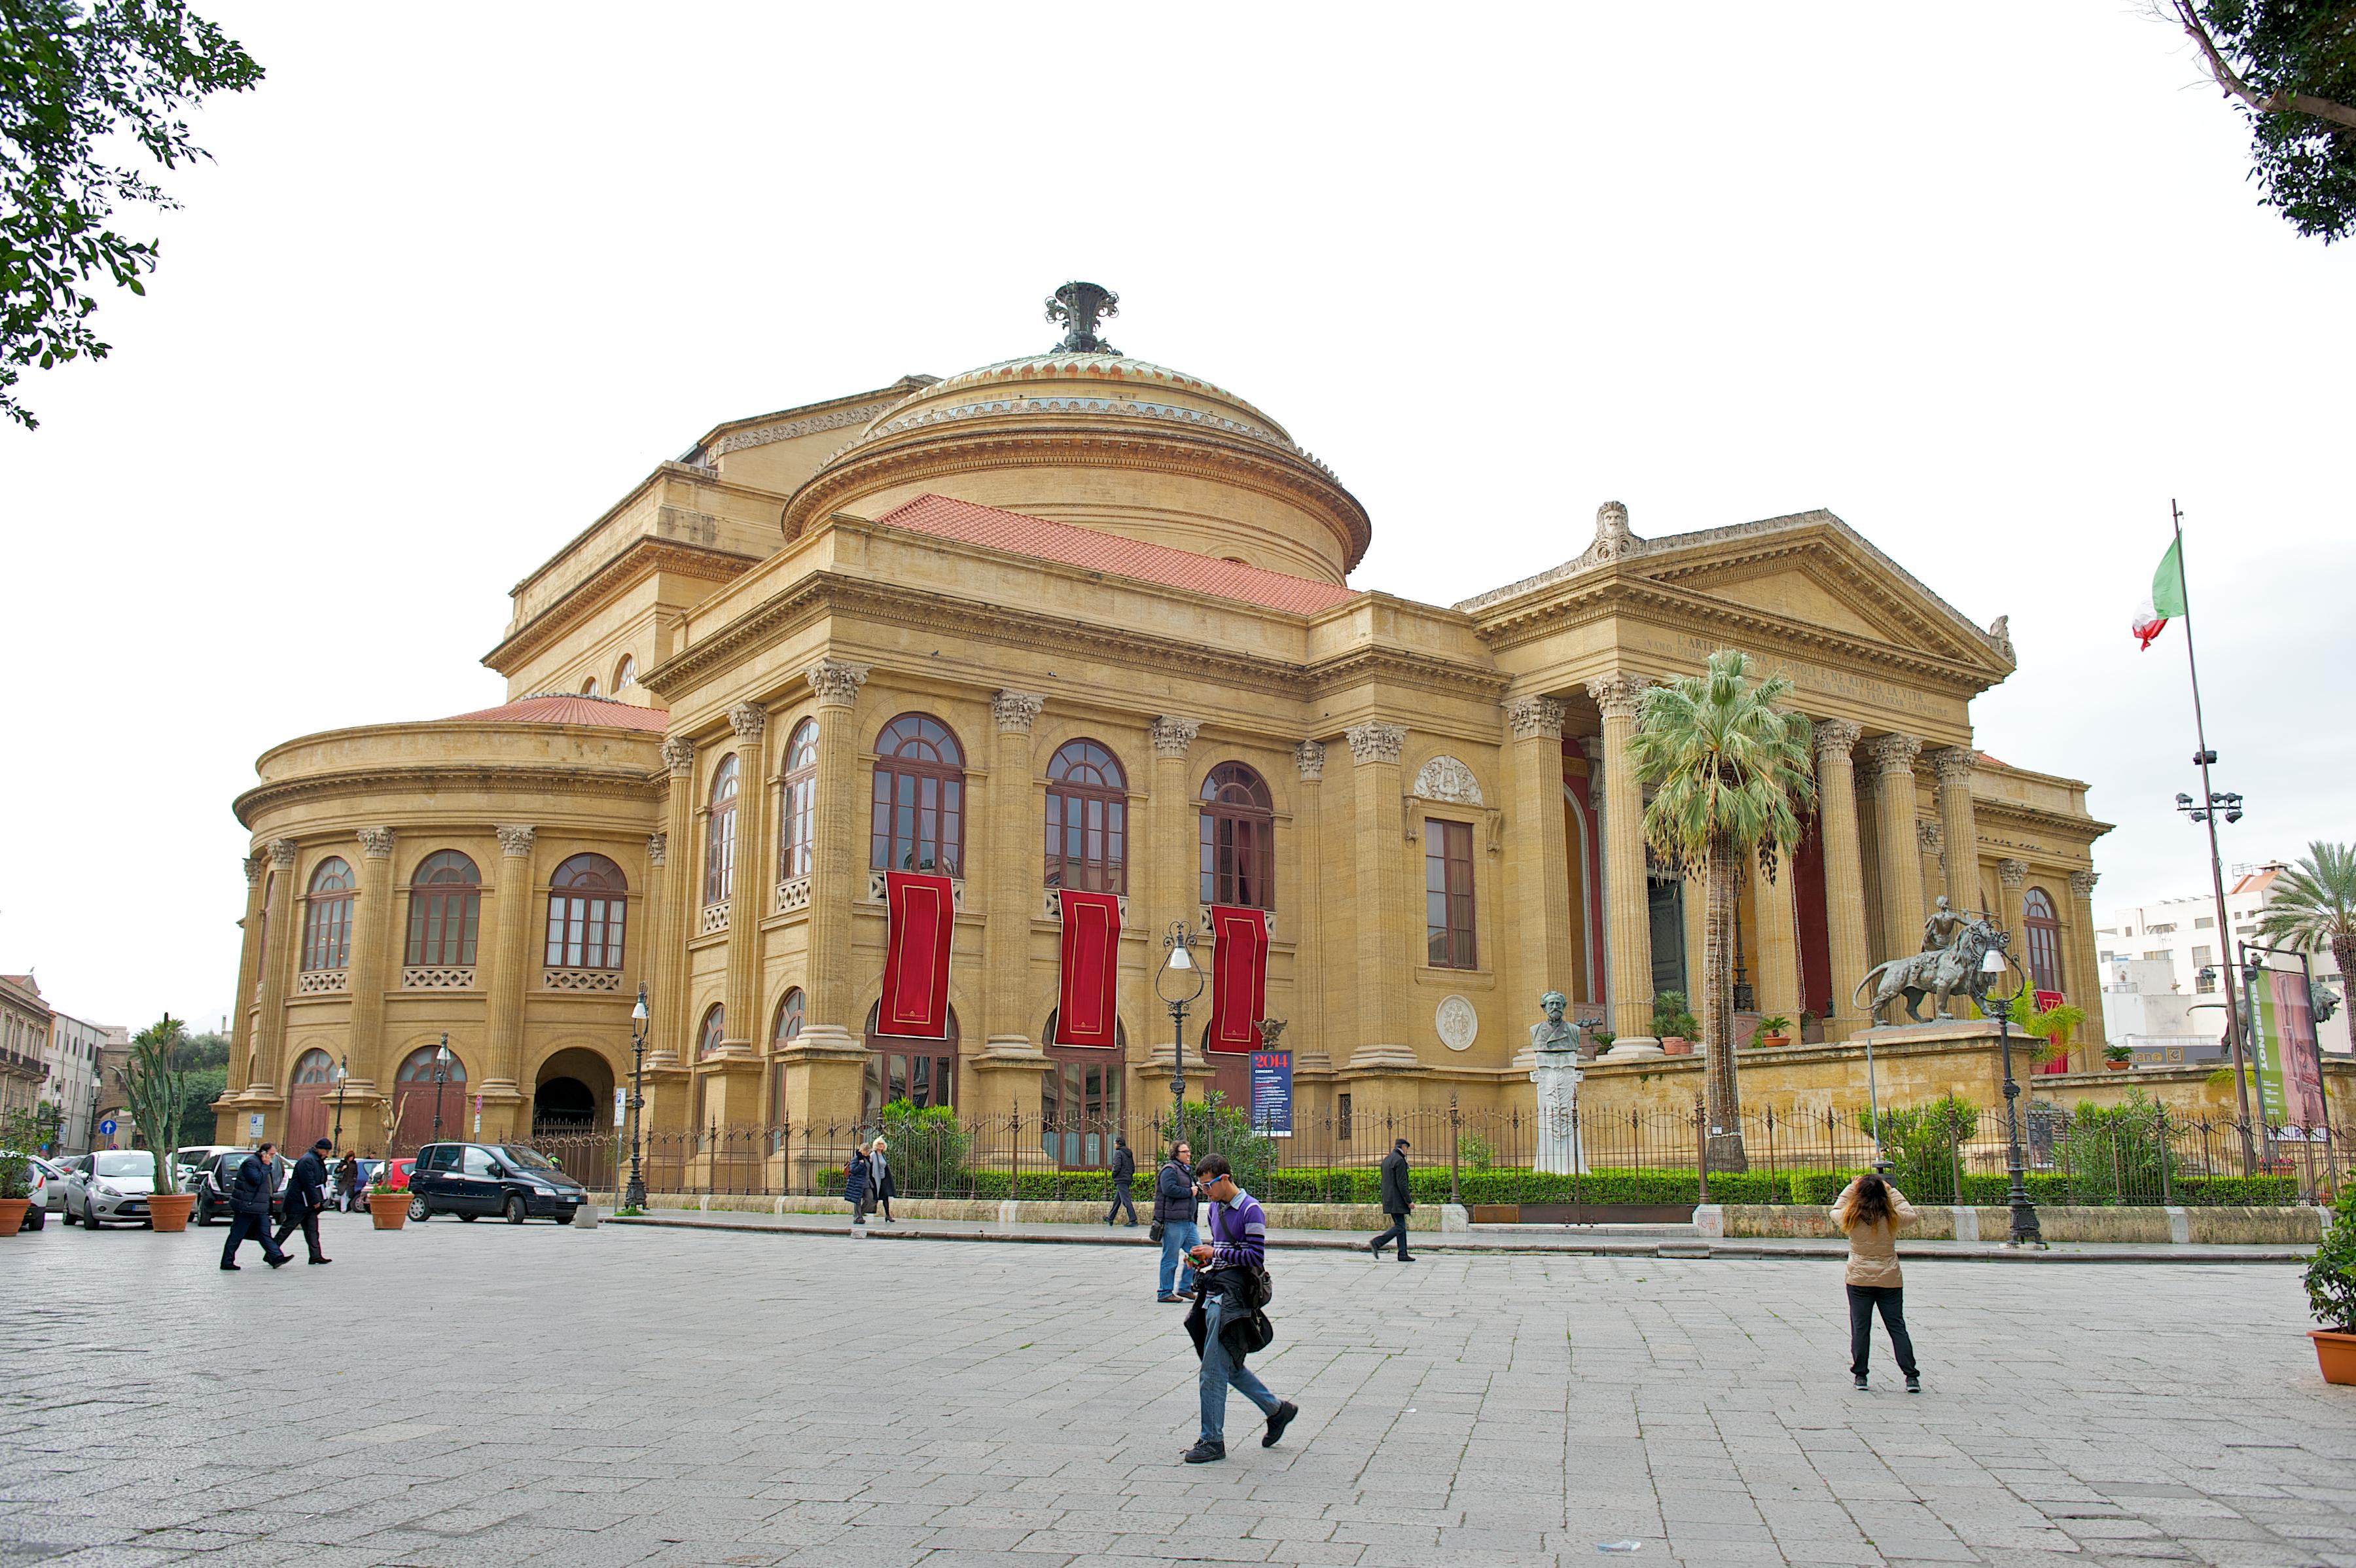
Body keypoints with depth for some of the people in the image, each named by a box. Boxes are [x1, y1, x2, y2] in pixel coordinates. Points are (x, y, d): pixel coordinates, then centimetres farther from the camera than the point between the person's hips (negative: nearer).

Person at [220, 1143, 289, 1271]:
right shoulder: (251, 1163, -12)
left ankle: (276, 1257, 1)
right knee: (237, 1235, -1)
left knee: (264, 1234, 5)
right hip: (246, 1206, -9)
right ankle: (227, 1262, 6)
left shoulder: (263, 1164, 17)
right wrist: (266, 1167, -16)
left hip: (260, 1208, 9)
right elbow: (257, 1180, -24)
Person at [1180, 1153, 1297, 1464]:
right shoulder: (1215, 1208, 14)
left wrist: (1215, 1253, -16)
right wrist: (1204, 1258, 5)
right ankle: (1277, 1410, 29)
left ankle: (1212, 1440, 3)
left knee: (1213, 1371, -6)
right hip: (1214, 1294, 9)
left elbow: (1256, 1257, -16)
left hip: (1233, 1295, -9)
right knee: (1230, 1367, 14)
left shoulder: (1250, 1210, -12)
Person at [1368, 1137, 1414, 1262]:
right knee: (1400, 1227, -7)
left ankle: (1403, 1254, 8)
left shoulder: (1386, 1159, 16)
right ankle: (1376, 1243, -16)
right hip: (1397, 1200, -10)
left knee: (1401, 1225, 11)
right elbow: (1401, 1183, -19)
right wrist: (1409, 1201, -15)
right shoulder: (1400, 1160, -14)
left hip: (1389, 1199, 10)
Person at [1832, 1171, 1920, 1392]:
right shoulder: (1892, 1218, -10)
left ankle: (1860, 1376, 9)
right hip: (1890, 1281, 0)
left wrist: (1850, 1188, 14)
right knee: (1897, 1328, 7)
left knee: (1860, 1329, 7)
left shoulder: (1851, 1218, -9)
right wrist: (1892, 1191, 14)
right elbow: (1911, 1215, 12)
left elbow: (1835, 1211, 14)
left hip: (1859, 1280, 0)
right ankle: (1912, 1377, 4)